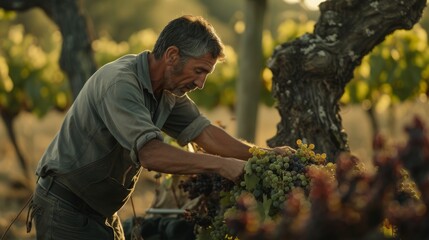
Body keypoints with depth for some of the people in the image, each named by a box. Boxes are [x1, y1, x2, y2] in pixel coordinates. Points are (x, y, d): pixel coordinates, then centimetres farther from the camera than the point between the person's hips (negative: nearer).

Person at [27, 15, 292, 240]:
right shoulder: (120, 83, -27)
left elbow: (204, 132, -2)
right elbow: (151, 154, -36)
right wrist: (222, 165, -36)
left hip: (101, 210, 9)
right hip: (65, 208, -9)